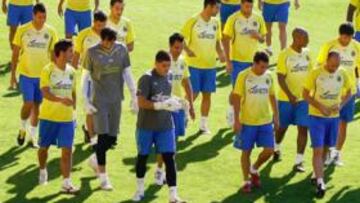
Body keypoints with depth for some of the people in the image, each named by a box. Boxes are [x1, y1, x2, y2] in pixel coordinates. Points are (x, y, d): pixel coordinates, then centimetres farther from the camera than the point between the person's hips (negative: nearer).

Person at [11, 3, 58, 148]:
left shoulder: (50, 32, -2)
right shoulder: (23, 30, -8)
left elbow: (53, 54, 7)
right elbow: (15, 53, -1)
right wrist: (13, 74, -1)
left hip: (43, 75, 2)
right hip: (26, 74, -2)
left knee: (37, 106, 9)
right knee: (28, 104, -11)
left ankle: (32, 136, 20)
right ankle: (22, 129, 15)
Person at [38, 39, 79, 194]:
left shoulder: (71, 71, 5)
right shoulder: (47, 70, -12)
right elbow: (45, 92, -23)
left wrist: (73, 109, 13)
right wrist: (61, 99, -38)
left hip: (67, 118, 3)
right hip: (48, 116, -3)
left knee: (67, 150, -6)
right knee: (44, 147, 13)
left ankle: (66, 183, -5)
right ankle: (43, 171, 41)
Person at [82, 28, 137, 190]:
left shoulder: (122, 50, 1)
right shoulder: (92, 53, -7)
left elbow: (127, 74, 7)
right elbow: (85, 76, -2)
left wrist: (135, 97, 4)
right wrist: (85, 100, -8)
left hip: (116, 99, 4)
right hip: (99, 100, -4)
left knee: (112, 137, 7)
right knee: (103, 136, -8)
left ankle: (95, 159, 36)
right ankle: (103, 177, -1)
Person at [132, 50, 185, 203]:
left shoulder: (168, 77, 4)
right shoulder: (147, 78, -15)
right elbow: (141, 102, -21)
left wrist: (173, 103, 1)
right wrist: (161, 105, -29)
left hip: (165, 126, 4)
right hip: (146, 126, -4)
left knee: (169, 157, -4)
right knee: (142, 156, 12)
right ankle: (140, 189, 33)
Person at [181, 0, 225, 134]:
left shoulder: (215, 23, 7)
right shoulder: (193, 21, -9)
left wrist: (220, 53, -2)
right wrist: (188, 50, -23)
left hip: (210, 65, 5)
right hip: (194, 64, -5)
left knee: (207, 94, 6)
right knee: (192, 94, -4)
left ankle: (204, 124, 14)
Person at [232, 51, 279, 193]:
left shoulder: (268, 76, 3)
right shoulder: (244, 76, -10)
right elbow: (237, 98, -9)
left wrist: (276, 115, 11)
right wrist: (237, 120, -13)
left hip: (266, 121, 4)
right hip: (247, 122, -4)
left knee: (269, 150, -1)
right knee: (246, 151, 5)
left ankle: (254, 169, 26)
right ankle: (247, 180, 19)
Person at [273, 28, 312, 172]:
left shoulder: (307, 53, 3)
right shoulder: (284, 55, -13)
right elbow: (280, 78, -16)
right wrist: (290, 95, -26)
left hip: (304, 98, 4)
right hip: (286, 99, -4)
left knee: (303, 128, -5)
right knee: (283, 127, 13)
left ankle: (299, 161, -1)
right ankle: (276, 149, 41)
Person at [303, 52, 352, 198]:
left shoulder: (342, 74, -3)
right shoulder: (315, 73, -14)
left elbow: (348, 92, 11)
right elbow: (306, 94, -9)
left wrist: (341, 105, -8)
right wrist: (321, 107, -20)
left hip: (334, 117, 4)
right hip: (317, 116, -4)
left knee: (325, 148, 15)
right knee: (318, 150, -10)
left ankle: (317, 173, 35)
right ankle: (320, 183, -13)